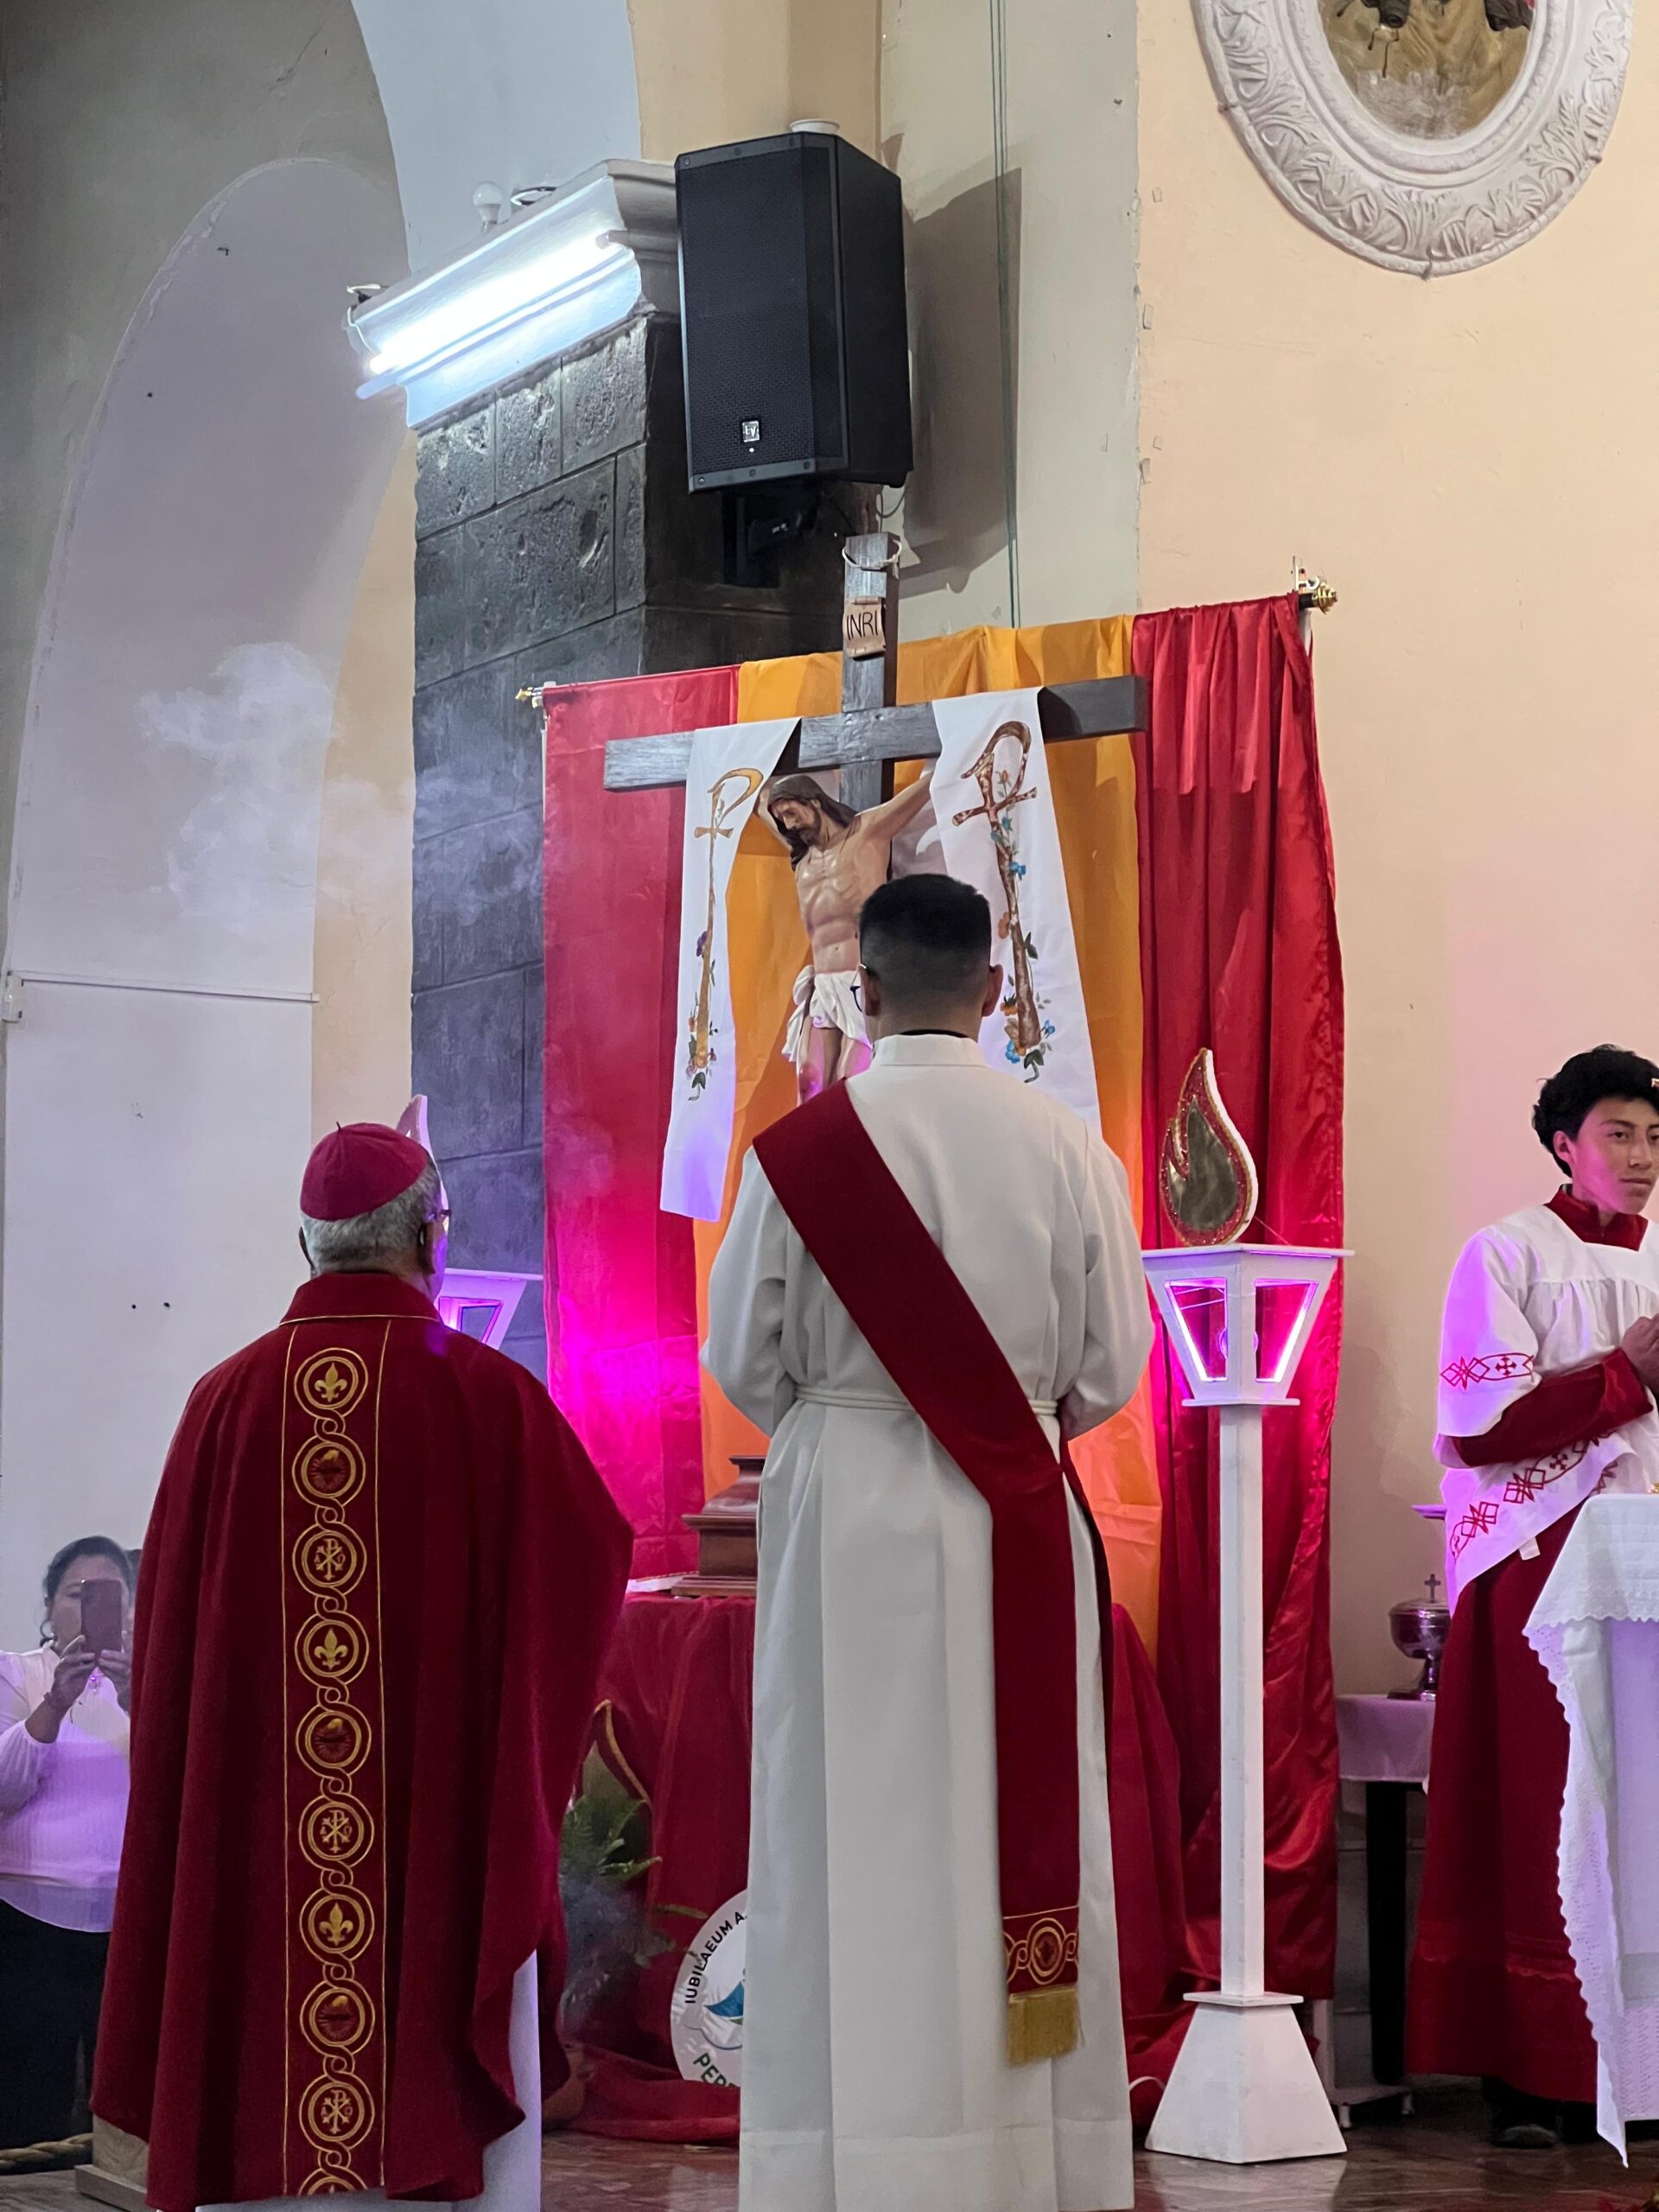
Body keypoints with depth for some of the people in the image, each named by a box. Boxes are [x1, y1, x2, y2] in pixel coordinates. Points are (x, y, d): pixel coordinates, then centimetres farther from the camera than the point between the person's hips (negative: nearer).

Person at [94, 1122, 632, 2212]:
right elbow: (599, 1553, 2)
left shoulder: (228, 1399, -2)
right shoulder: (489, 1396, -8)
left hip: (253, 1827, 2)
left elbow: (170, 1622, 3)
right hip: (448, 1815, -2)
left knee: (275, 2098, 8)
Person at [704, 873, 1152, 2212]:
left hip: (848, 1521, -2)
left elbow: (745, 1361, 0)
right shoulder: (1069, 1149, -4)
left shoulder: (800, 1151, -9)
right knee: (1018, 1830, 9)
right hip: (1022, 1537, 2)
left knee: (863, 1841, 3)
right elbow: (1110, 1372, 1)